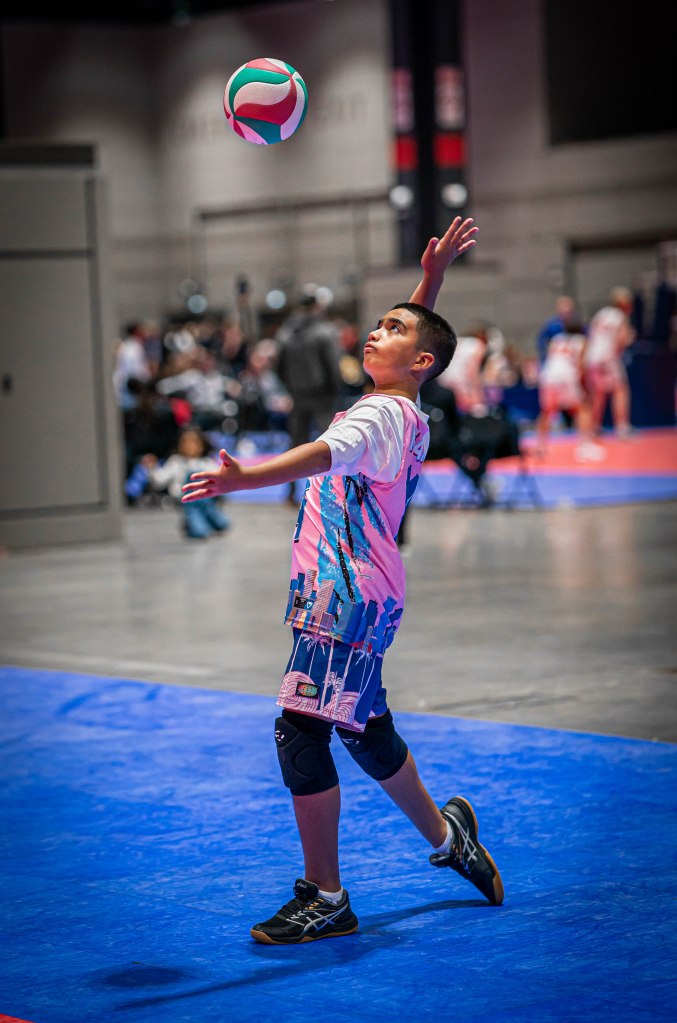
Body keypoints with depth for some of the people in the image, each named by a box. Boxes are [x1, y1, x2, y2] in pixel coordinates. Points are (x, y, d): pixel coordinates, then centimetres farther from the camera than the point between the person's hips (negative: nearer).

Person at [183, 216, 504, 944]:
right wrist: (432, 278, 28)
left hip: (346, 597, -10)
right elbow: (415, 332, 34)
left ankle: (324, 899, -6)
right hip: (357, 595, 10)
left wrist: (244, 478, -48)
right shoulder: (401, 411, 14)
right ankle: (446, 836, 41)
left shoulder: (382, 415, -14)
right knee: (364, 732, 22)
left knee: (301, 730, -11)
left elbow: (325, 454, -35)